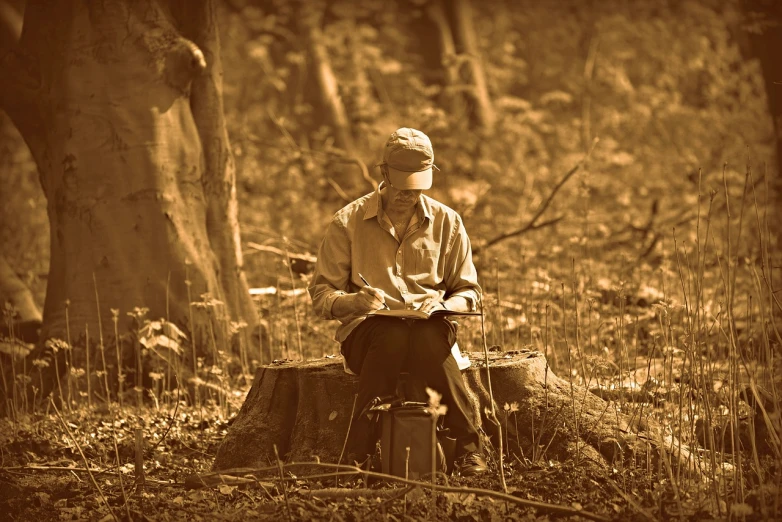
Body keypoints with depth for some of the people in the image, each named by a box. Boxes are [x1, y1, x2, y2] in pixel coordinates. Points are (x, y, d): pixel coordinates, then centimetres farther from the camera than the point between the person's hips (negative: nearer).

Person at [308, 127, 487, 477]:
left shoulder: (447, 222, 10)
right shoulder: (348, 222, 4)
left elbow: (468, 292, 16)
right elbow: (321, 297, 4)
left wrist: (442, 306, -8)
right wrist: (354, 301, -19)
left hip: (429, 327, 1)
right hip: (366, 330, -1)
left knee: (429, 339, -37)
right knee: (393, 336, -39)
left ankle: (468, 449, -33)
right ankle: (360, 452, -35)